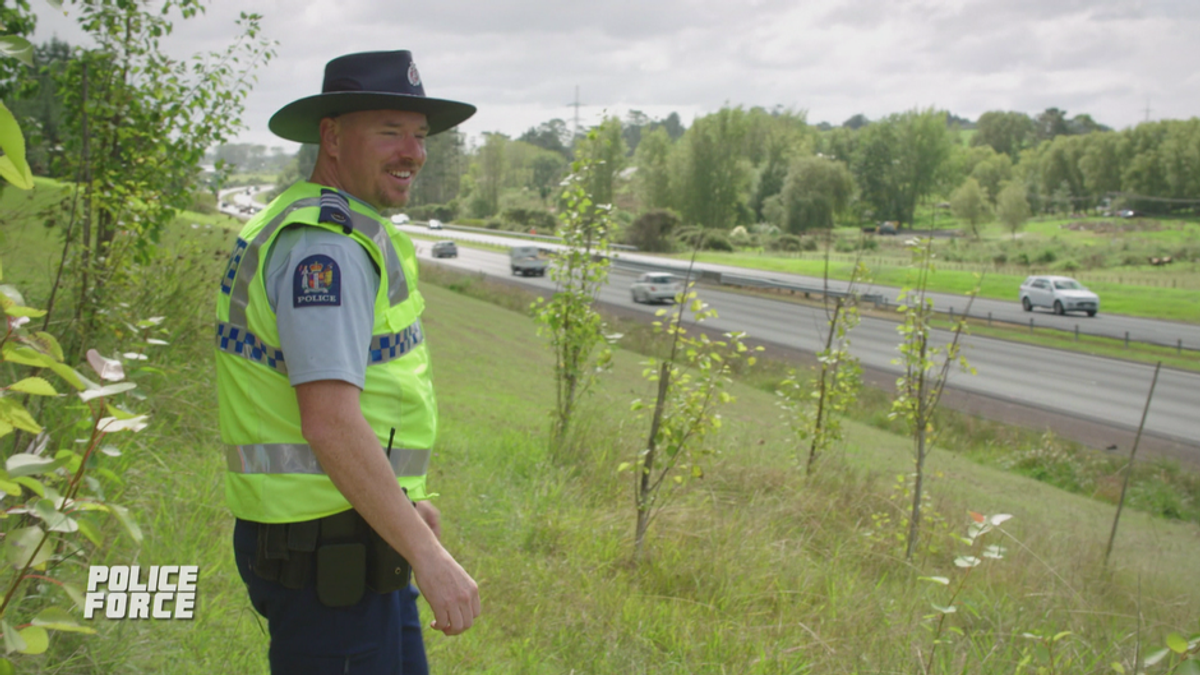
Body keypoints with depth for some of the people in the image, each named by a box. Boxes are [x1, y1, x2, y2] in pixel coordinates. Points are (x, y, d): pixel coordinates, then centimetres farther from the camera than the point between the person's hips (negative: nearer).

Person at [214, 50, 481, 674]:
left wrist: (399, 501, 25)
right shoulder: (326, 242, -19)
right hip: (331, 558, -10)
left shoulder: (301, 227, 14)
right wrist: (430, 558, -25)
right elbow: (330, 423, -28)